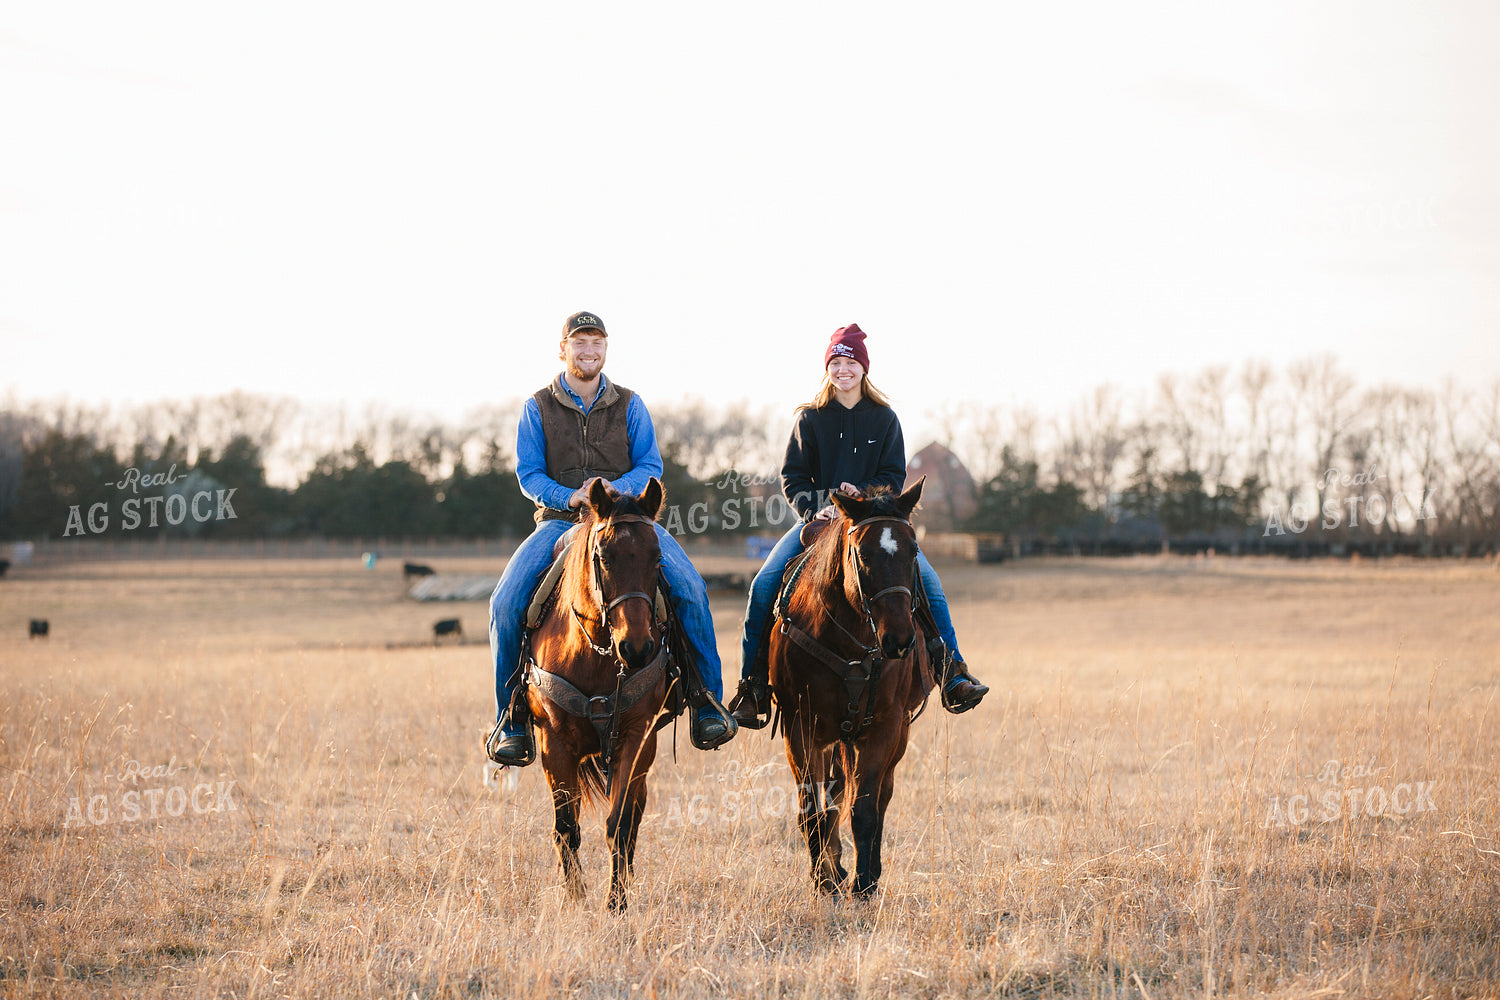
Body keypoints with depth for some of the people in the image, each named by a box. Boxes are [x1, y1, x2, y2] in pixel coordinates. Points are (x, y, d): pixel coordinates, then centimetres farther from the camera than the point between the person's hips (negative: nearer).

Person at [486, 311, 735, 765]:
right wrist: (569, 497, -19)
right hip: (560, 520, 0)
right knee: (506, 602, -23)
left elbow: (650, 466, 3)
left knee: (689, 587, -23)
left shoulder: (629, 405, 9)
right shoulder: (538, 408, 6)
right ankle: (511, 718, -8)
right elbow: (528, 474, 1)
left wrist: (616, 488, -18)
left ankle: (709, 701, -10)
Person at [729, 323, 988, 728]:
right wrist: (813, 509, -16)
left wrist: (863, 495, -16)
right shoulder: (810, 418, 5)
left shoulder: (884, 419, 6)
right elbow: (792, 477, 3)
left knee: (927, 581, -22)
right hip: (817, 519, 0)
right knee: (764, 585, -20)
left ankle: (952, 677, -17)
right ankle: (752, 685, -10)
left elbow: (894, 478, 3)